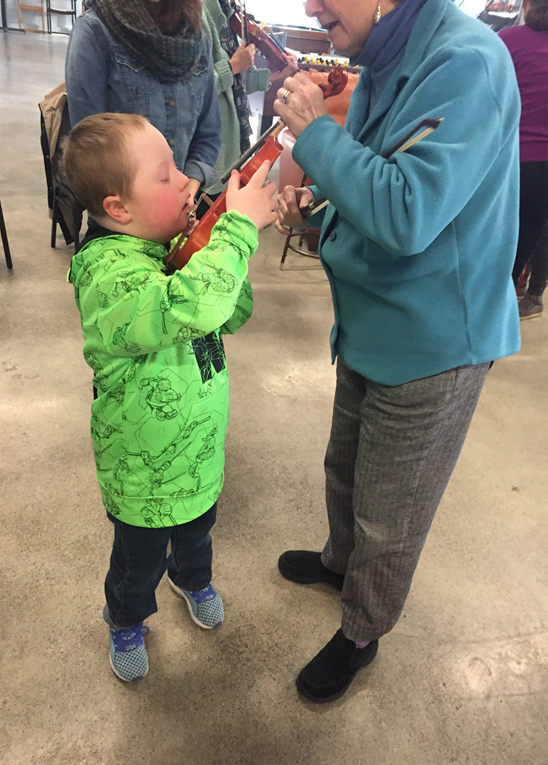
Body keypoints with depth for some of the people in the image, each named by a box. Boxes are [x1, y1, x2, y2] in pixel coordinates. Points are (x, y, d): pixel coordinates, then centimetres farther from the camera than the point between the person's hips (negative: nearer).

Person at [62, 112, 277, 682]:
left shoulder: (173, 249, -4)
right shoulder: (109, 276, -32)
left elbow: (232, 315, 5)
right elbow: (192, 306, -50)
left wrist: (231, 249, -12)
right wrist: (238, 227, -38)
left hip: (200, 449, 7)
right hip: (145, 471, -7)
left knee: (197, 529, 32)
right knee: (140, 560, 20)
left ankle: (192, 578, 65)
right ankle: (125, 620, 53)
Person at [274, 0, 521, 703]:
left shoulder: (466, 63, -22)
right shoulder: (385, 61, 7)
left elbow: (407, 214, -32)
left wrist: (315, 132, -20)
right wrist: (316, 203, -1)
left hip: (431, 343, -8)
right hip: (370, 325, 9)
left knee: (388, 519, 11)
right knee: (345, 468, 27)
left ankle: (361, 634, 38)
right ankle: (340, 560, 56)